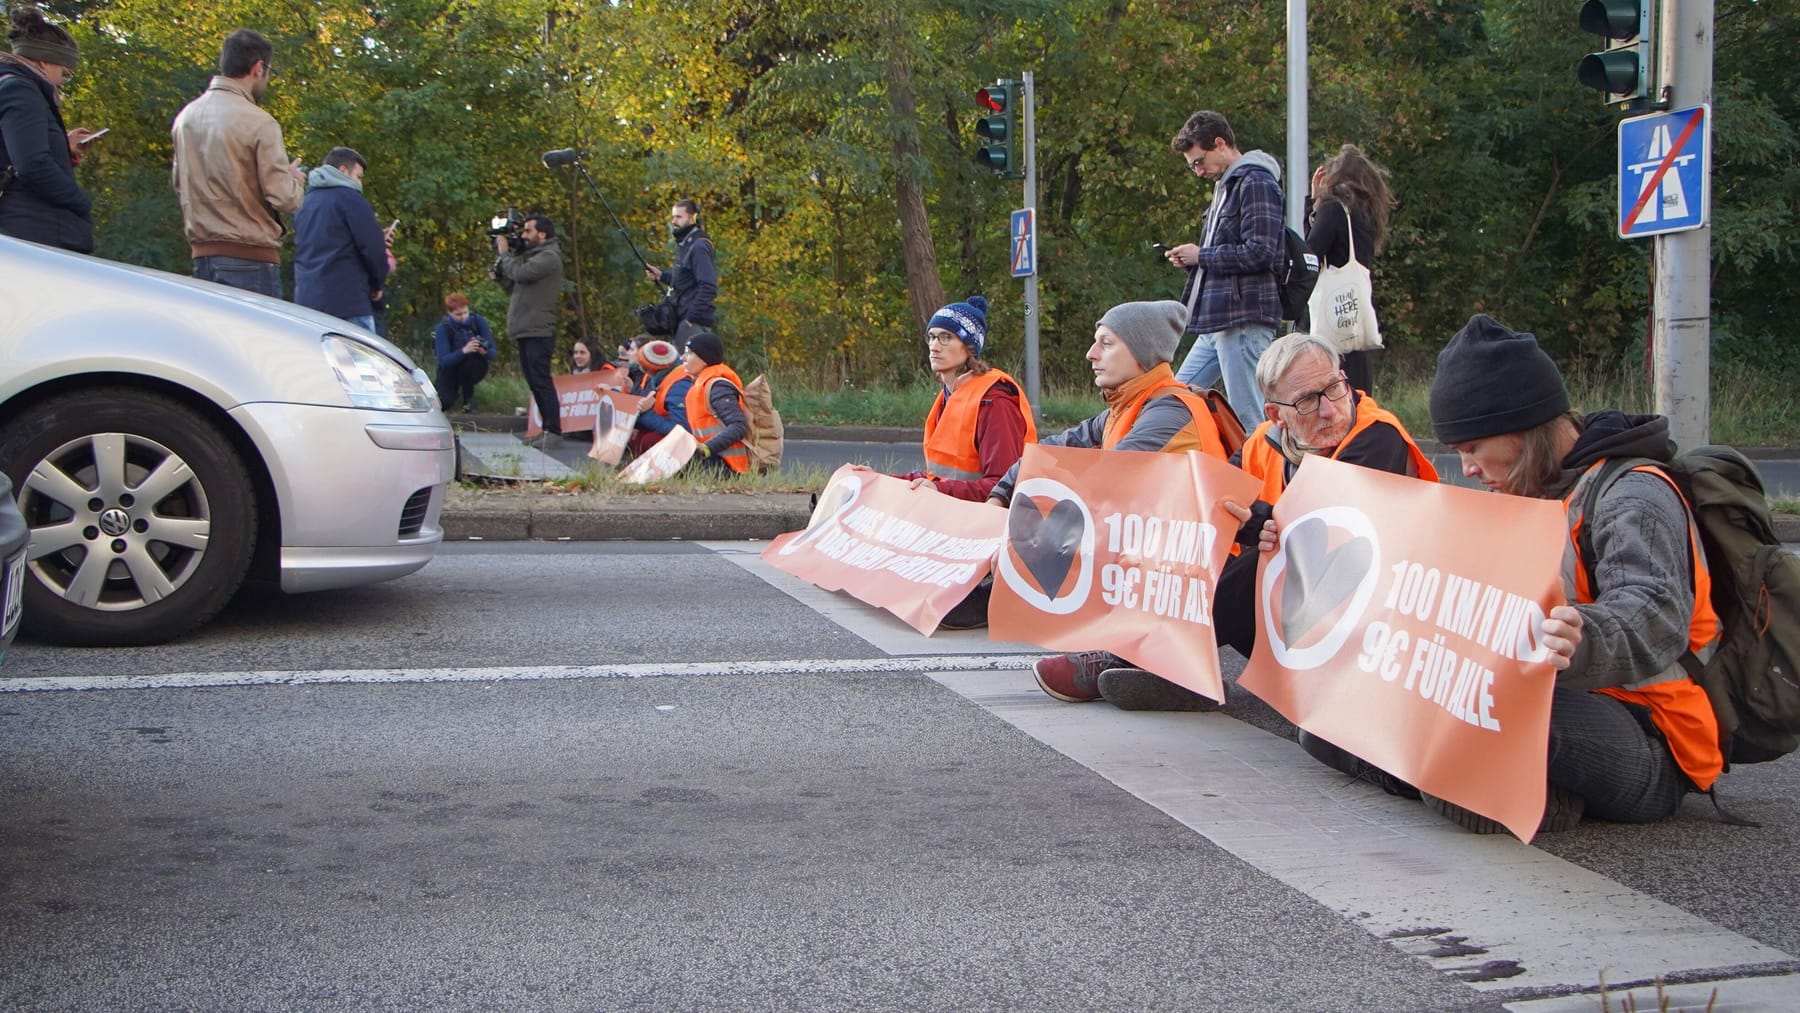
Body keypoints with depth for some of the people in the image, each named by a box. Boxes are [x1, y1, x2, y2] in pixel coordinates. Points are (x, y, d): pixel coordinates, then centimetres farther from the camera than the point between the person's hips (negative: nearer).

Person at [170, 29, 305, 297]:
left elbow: (178, 182, 19)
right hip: (251, 258, -7)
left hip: (201, 254, 7)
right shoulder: (259, 123, -13)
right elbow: (285, 199, -15)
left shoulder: (186, 116, 9)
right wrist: (295, 177, 5)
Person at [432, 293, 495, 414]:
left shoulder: (478, 321, -17)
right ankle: (455, 389, 18)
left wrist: (485, 352, -41)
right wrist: (463, 351, -46)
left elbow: (493, 353, -16)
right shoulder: (443, 328, -19)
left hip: (474, 366, 0)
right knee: (444, 403, -20)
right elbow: (443, 360, -28)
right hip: (450, 367, 0)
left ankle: (468, 399, -9)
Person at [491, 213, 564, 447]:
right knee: (534, 382, 11)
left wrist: (504, 253, -6)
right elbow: (515, 288, 23)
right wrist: (499, 275, 8)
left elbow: (520, 273, -21)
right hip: (526, 330, 10)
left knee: (541, 381, -13)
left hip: (538, 331, -10)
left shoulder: (549, 257, -8)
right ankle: (548, 429, 15)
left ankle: (554, 431, -14)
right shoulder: (533, 256, 22)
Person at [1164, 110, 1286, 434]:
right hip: (1217, 321, 11)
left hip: (1245, 319, -11)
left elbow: (1259, 252, -20)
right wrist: (1190, 260, 7)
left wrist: (1201, 255, -9)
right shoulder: (1226, 186, 22)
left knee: (1250, 418, -8)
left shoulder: (1256, 183, -10)